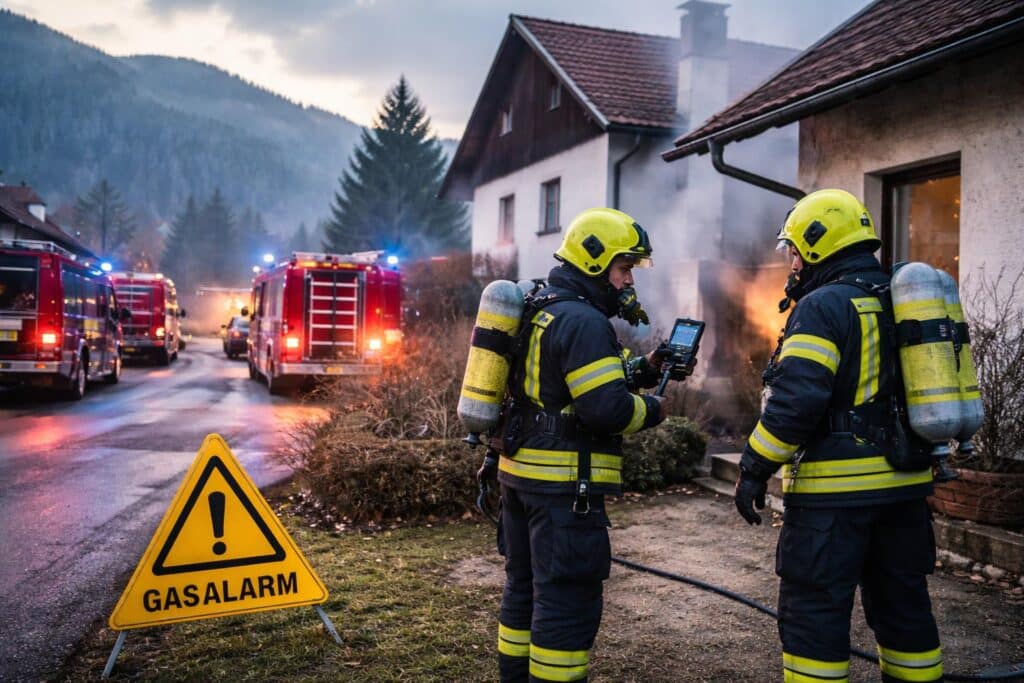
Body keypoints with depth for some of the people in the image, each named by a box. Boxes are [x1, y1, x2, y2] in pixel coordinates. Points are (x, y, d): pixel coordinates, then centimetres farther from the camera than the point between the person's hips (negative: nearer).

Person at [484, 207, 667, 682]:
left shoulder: (543, 312, 15)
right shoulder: (583, 321, -16)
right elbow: (607, 409, -23)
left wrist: (644, 371, 9)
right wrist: (651, 411, -4)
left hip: (521, 471, 10)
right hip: (563, 483, -10)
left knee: (525, 586, 18)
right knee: (568, 599, -2)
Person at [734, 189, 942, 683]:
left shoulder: (823, 306, -12)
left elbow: (795, 401, -22)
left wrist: (754, 469, -14)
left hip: (836, 489, -8)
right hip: (904, 484, 9)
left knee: (814, 611, 0)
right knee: (903, 604, 18)